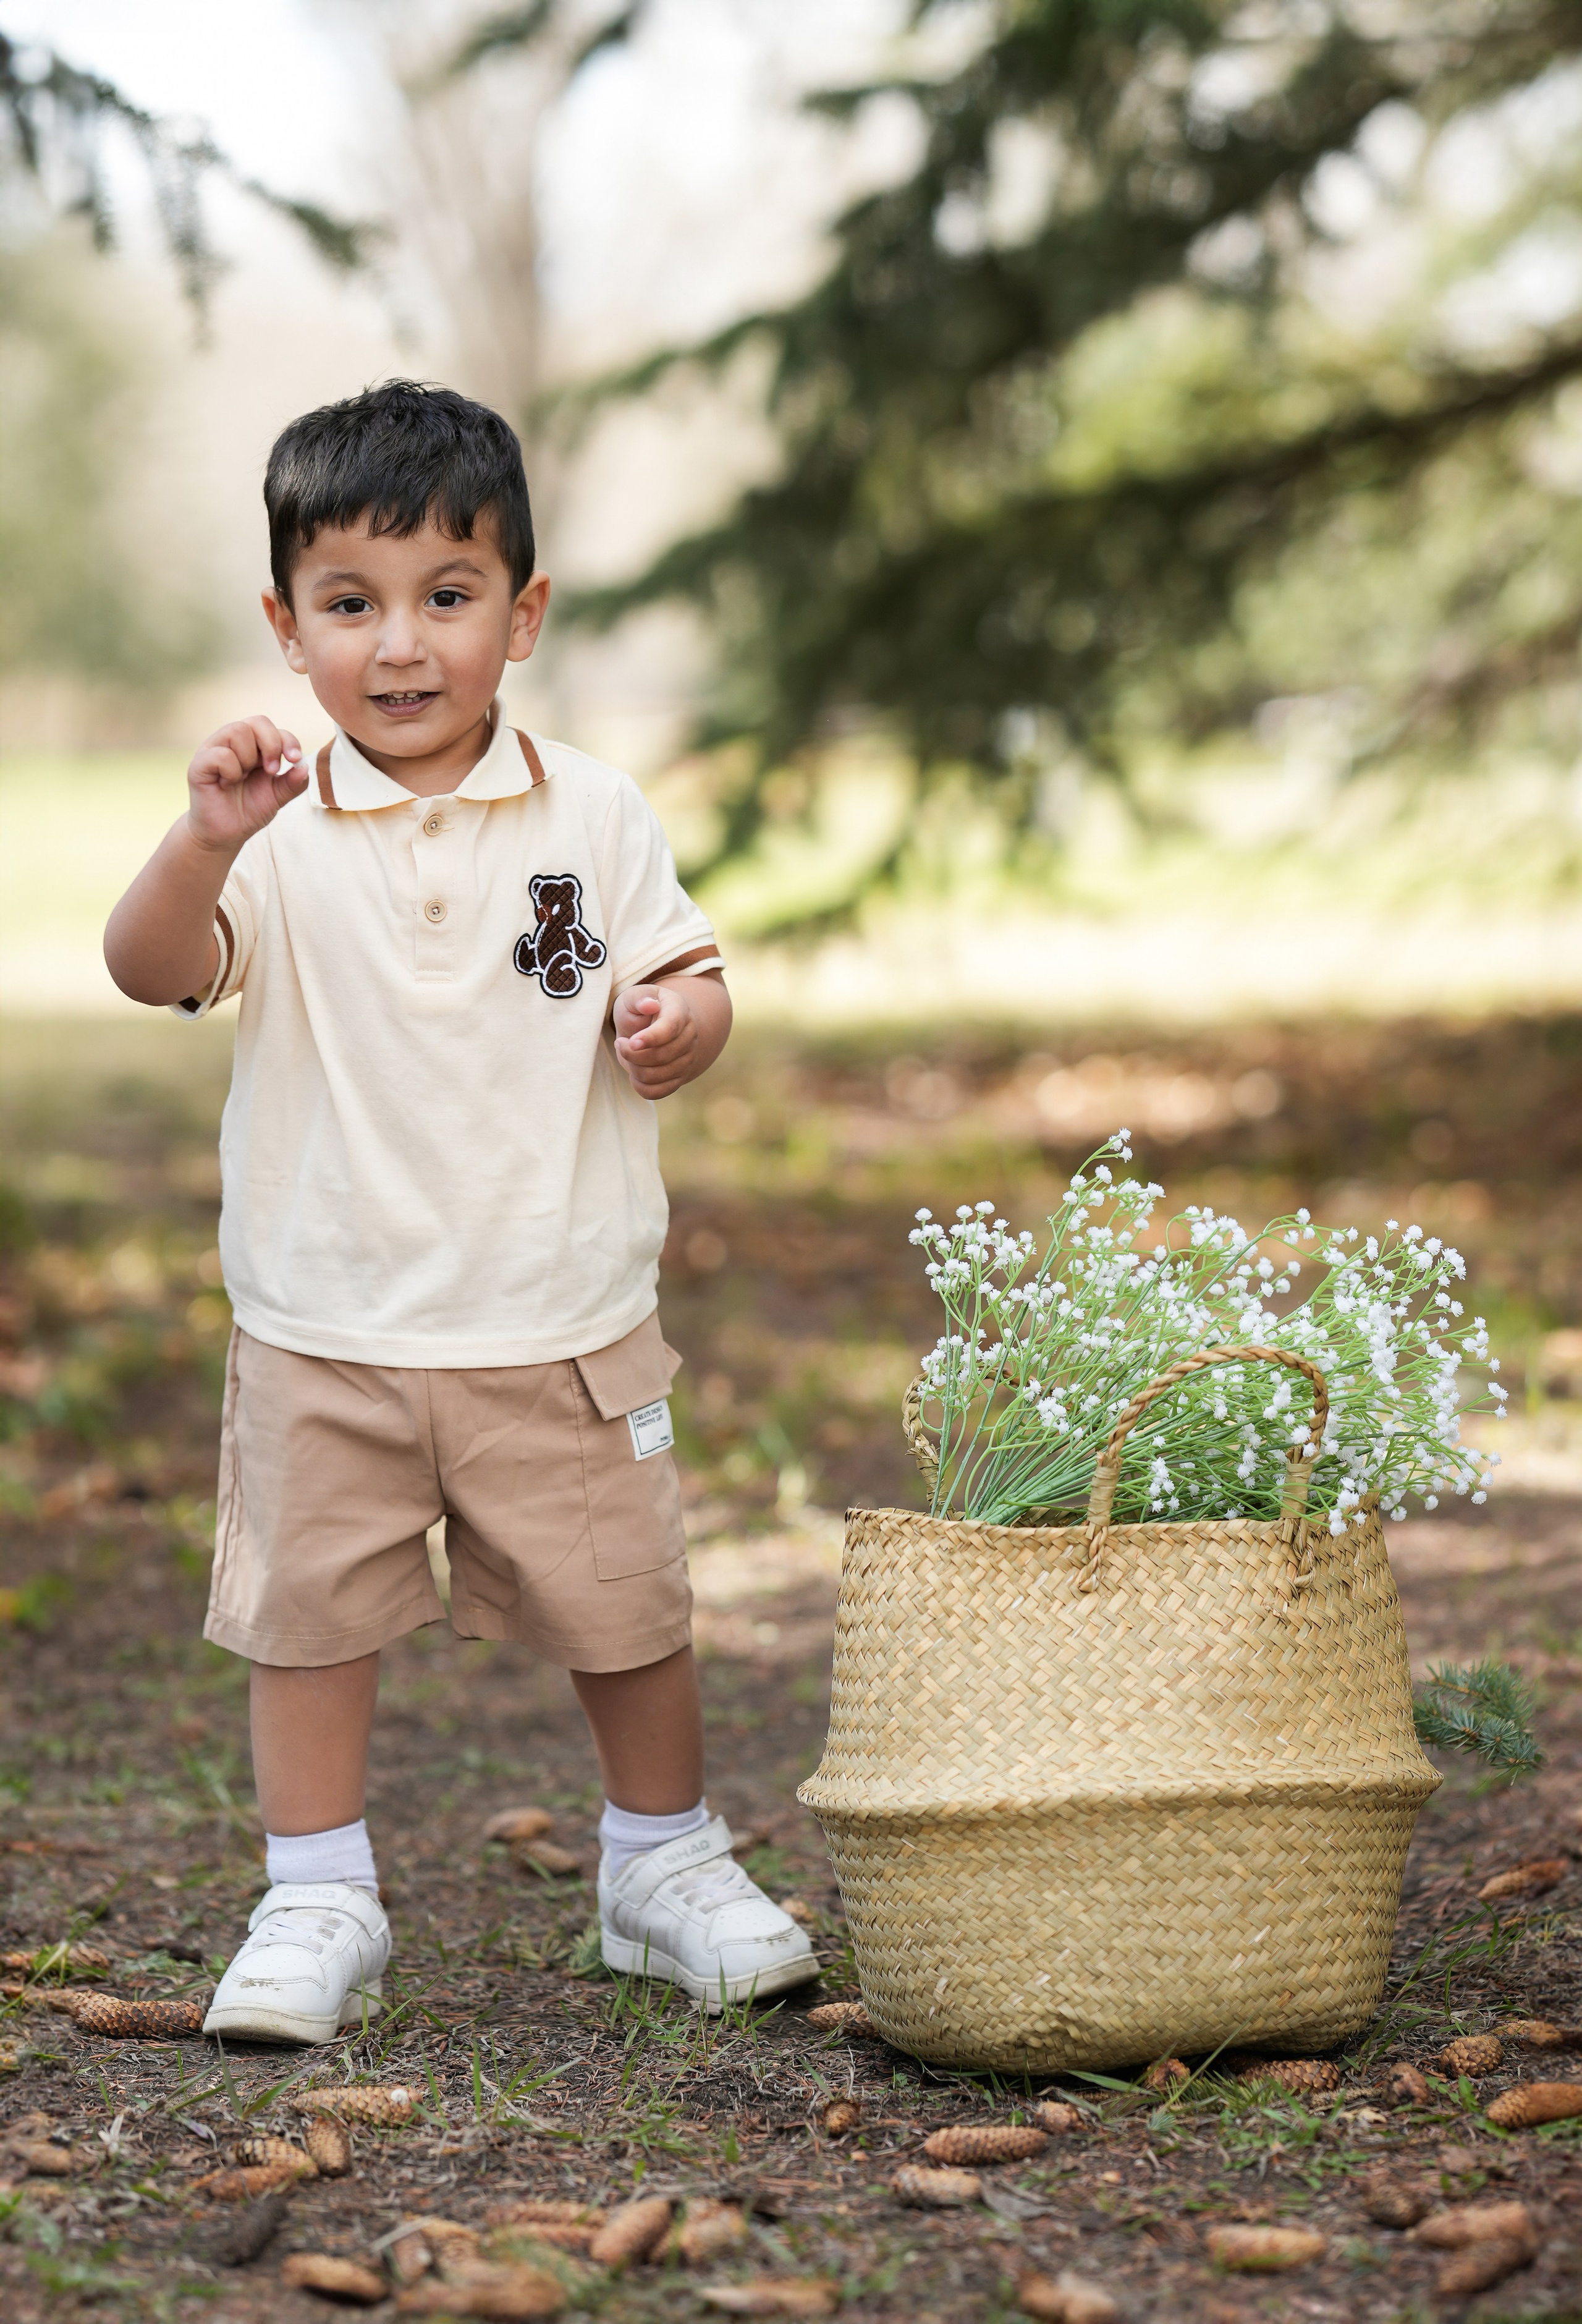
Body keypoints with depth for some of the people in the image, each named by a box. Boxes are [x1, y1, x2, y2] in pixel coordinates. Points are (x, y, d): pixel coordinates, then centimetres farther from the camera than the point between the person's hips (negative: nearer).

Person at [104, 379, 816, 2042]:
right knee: (310, 1612, 5)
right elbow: (152, 970, -21)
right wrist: (205, 843, -39)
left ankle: (666, 1866, 32)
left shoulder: (590, 817, -1)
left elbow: (684, 979, 7)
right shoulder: (279, 831, -7)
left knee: (627, 1610, 11)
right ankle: (317, 1905, 20)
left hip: (562, 1323, 1)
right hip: (327, 1327, -1)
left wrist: (678, 1019, -16)